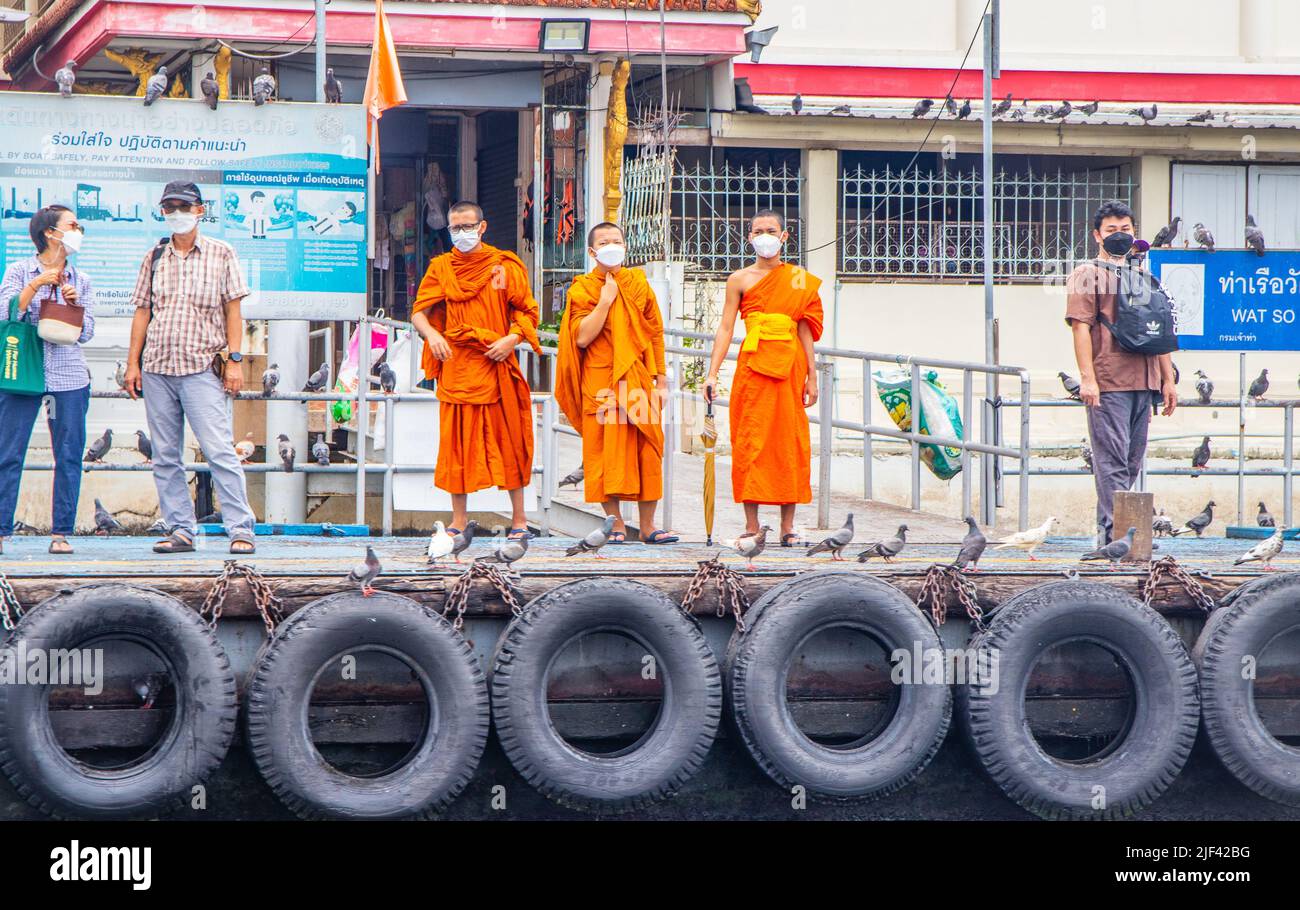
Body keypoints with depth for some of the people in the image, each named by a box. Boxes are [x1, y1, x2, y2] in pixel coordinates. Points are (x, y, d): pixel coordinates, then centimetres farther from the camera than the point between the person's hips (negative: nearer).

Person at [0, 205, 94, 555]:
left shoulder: (80, 280, 13)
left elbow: (86, 333, 10)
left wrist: (74, 304, -6)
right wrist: (36, 285, -12)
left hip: (69, 375, 3)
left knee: (69, 455, -1)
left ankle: (61, 533, 5)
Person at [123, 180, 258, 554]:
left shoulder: (220, 254, 5)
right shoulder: (154, 258, 14)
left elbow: (232, 310, 3)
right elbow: (142, 311, 15)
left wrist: (234, 359, -4)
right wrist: (133, 363, 9)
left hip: (202, 368, -4)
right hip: (157, 368, 4)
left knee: (219, 450, -12)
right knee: (165, 457, 3)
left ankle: (241, 530, -11)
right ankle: (181, 531, 8)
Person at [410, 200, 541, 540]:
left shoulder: (505, 266, 4)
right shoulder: (441, 267, 9)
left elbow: (526, 311, 5)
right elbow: (419, 312, 7)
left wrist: (512, 338, -13)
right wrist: (431, 333, -14)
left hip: (497, 367, -1)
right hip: (456, 367, 1)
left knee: (508, 439, 1)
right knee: (457, 443, 2)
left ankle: (518, 517, 8)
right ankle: (459, 518, 9)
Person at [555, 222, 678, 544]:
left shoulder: (639, 283, 10)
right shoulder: (582, 289, 2)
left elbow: (656, 333, 12)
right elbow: (581, 337, -11)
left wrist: (661, 379, 8)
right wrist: (605, 301, -12)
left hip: (639, 380, 2)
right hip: (600, 382, -2)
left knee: (645, 451, 0)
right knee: (605, 450, -3)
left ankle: (648, 524, 5)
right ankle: (615, 523, 4)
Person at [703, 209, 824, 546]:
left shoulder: (799, 278, 9)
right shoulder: (739, 280, 6)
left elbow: (804, 329, 9)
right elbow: (726, 328, 2)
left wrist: (811, 375, 7)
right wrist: (712, 374, -6)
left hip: (789, 365, 1)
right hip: (753, 364, -1)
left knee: (790, 440, 0)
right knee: (750, 441, -3)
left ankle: (788, 525, 5)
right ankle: (751, 525, 2)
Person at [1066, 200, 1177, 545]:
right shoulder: (1087, 275, 3)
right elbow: (1081, 326, -6)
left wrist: (1168, 379, 17)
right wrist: (1087, 378, -16)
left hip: (1142, 382, 7)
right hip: (1107, 384, -7)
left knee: (1132, 460, 5)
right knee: (1112, 458, -11)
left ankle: (1108, 530, 9)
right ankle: (1113, 534, -14)